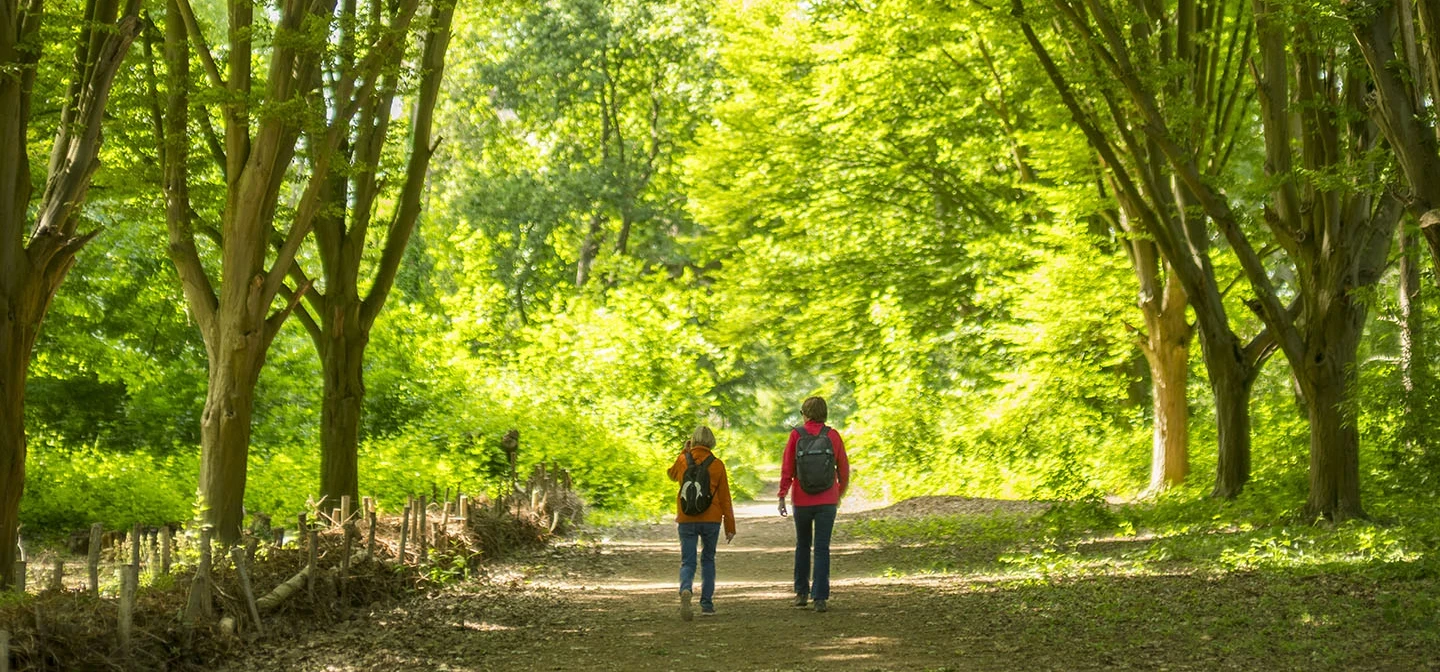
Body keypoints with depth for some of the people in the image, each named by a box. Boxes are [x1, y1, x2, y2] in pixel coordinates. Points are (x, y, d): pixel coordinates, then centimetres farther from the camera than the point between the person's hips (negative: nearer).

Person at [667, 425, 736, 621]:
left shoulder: (683, 460, -1)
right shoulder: (717, 464, -3)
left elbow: (672, 474, 23)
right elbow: (725, 498, -1)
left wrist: (685, 451, 25)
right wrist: (730, 526, 5)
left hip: (686, 519, 0)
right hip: (711, 520, 0)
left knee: (687, 562, 3)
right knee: (708, 560, 17)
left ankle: (686, 590, -28)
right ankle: (706, 603, 14)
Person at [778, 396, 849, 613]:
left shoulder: (796, 435, -3)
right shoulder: (833, 436, -1)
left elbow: (787, 468, -7)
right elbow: (844, 469, 5)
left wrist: (782, 497, -4)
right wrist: (840, 493, 21)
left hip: (801, 500, 1)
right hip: (827, 501, -1)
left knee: (802, 545, 19)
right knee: (822, 548, 0)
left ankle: (801, 592, 22)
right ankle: (820, 598, -6)